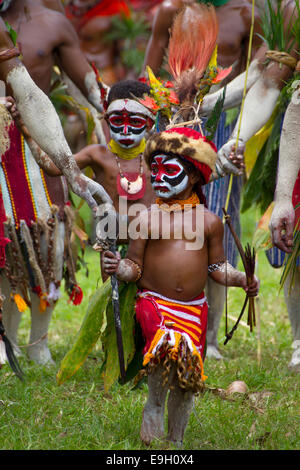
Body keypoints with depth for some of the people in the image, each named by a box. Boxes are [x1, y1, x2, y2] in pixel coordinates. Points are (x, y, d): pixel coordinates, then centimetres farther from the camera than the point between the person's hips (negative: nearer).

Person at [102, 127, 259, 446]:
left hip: (193, 307, 3)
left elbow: (216, 265, 13)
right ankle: (154, 406, -6)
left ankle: (176, 439, 23)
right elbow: (134, 266, 2)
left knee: (187, 376, 4)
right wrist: (119, 268, -20)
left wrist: (239, 279, -5)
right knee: (169, 347, -32)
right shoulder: (147, 218, 1)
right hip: (153, 301, -3)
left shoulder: (209, 221, 6)